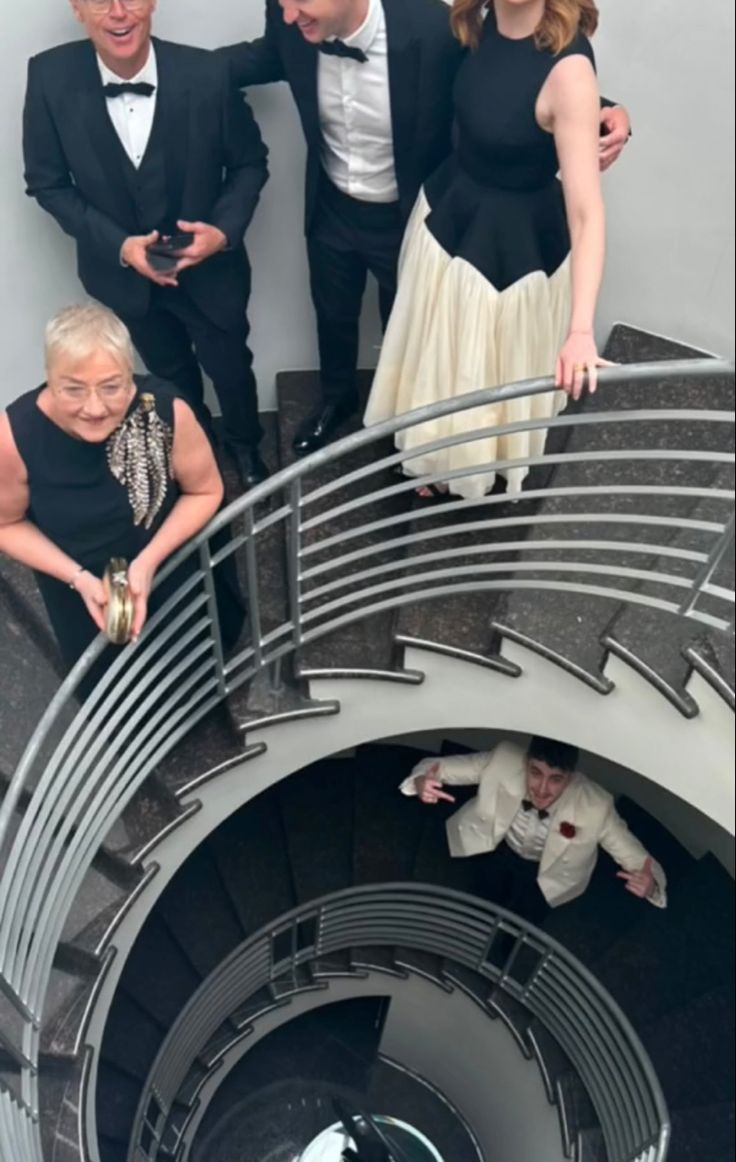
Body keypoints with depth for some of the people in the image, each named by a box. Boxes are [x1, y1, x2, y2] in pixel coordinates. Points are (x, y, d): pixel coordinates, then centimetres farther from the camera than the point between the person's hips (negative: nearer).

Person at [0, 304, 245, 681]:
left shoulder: (167, 411, -32)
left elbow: (205, 491, -14)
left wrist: (149, 560, -26)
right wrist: (78, 578, -25)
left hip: (178, 568, 1)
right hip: (81, 592, 0)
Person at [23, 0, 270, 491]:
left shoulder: (206, 73, -21)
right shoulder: (50, 77, -18)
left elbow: (249, 161, -6)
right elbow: (48, 182, -8)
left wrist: (225, 229, -23)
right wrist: (117, 244, -21)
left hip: (208, 263, -1)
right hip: (121, 270, 1)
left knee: (230, 368, 18)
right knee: (172, 374, 23)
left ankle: (245, 445, 50)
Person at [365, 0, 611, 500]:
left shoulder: (568, 67, -31)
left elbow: (586, 211, -36)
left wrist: (581, 329, -44)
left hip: (512, 242, -7)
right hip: (449, 210, 7)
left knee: (494, 368, 18)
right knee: (442, 354, 27)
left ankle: (488, 468, 51)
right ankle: (443, 457, 56)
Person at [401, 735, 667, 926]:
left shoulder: (595, 808, -38)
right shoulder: (503, 760, -36)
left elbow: (638, 861, -28)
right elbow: (437, 767, -26)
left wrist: (649, 883, -52)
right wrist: (423, 782, -50)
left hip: (546, 871, -1)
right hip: (498, 849, 1)